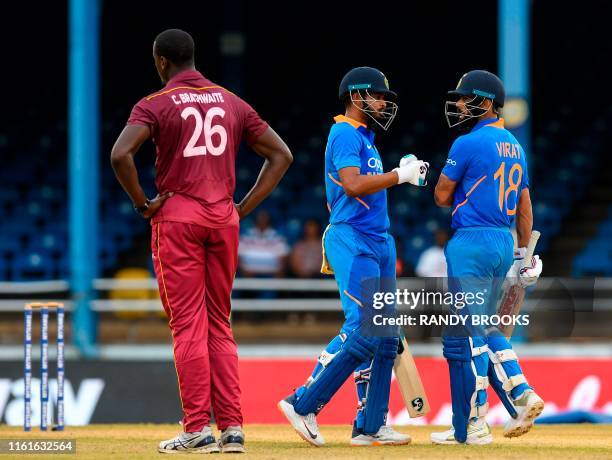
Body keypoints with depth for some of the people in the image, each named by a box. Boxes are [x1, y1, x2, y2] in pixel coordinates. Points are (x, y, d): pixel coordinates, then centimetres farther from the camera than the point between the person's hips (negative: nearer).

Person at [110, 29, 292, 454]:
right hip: (224, 219, 4)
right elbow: (281, 154, 10)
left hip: (177, 215, -4)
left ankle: (198, 430, -7)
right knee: (219, 324, 10)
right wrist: (245, 207, 9)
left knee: (187, 323, -3)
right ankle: (232, 427, 4)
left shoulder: (156, 105, -4)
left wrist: (141, 203, -7)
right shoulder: (232, 103, 11)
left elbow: (120, 155, -20)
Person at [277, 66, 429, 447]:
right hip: (352, 242, -10)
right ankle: (303, 404, -9)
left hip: (379, 243, 10)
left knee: (384, 336, 5)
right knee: (362, 331, -17)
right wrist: (400, 175, -19)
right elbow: (353, 185, -23)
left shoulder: (365, 138, 21)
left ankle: (370, 427, 6)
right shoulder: (345, 134, -9)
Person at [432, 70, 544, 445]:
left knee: (465, 333, -4)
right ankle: (522, 396, 6)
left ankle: (471, 427, -4)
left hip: (471, 242, -8)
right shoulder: (515, 147, 14)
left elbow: (442, 197, -6)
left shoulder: (469, 144, -11)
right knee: (485, 328, 19)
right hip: (503, 243, 8)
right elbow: (525, 207, 17)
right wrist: (523, 254, 21)